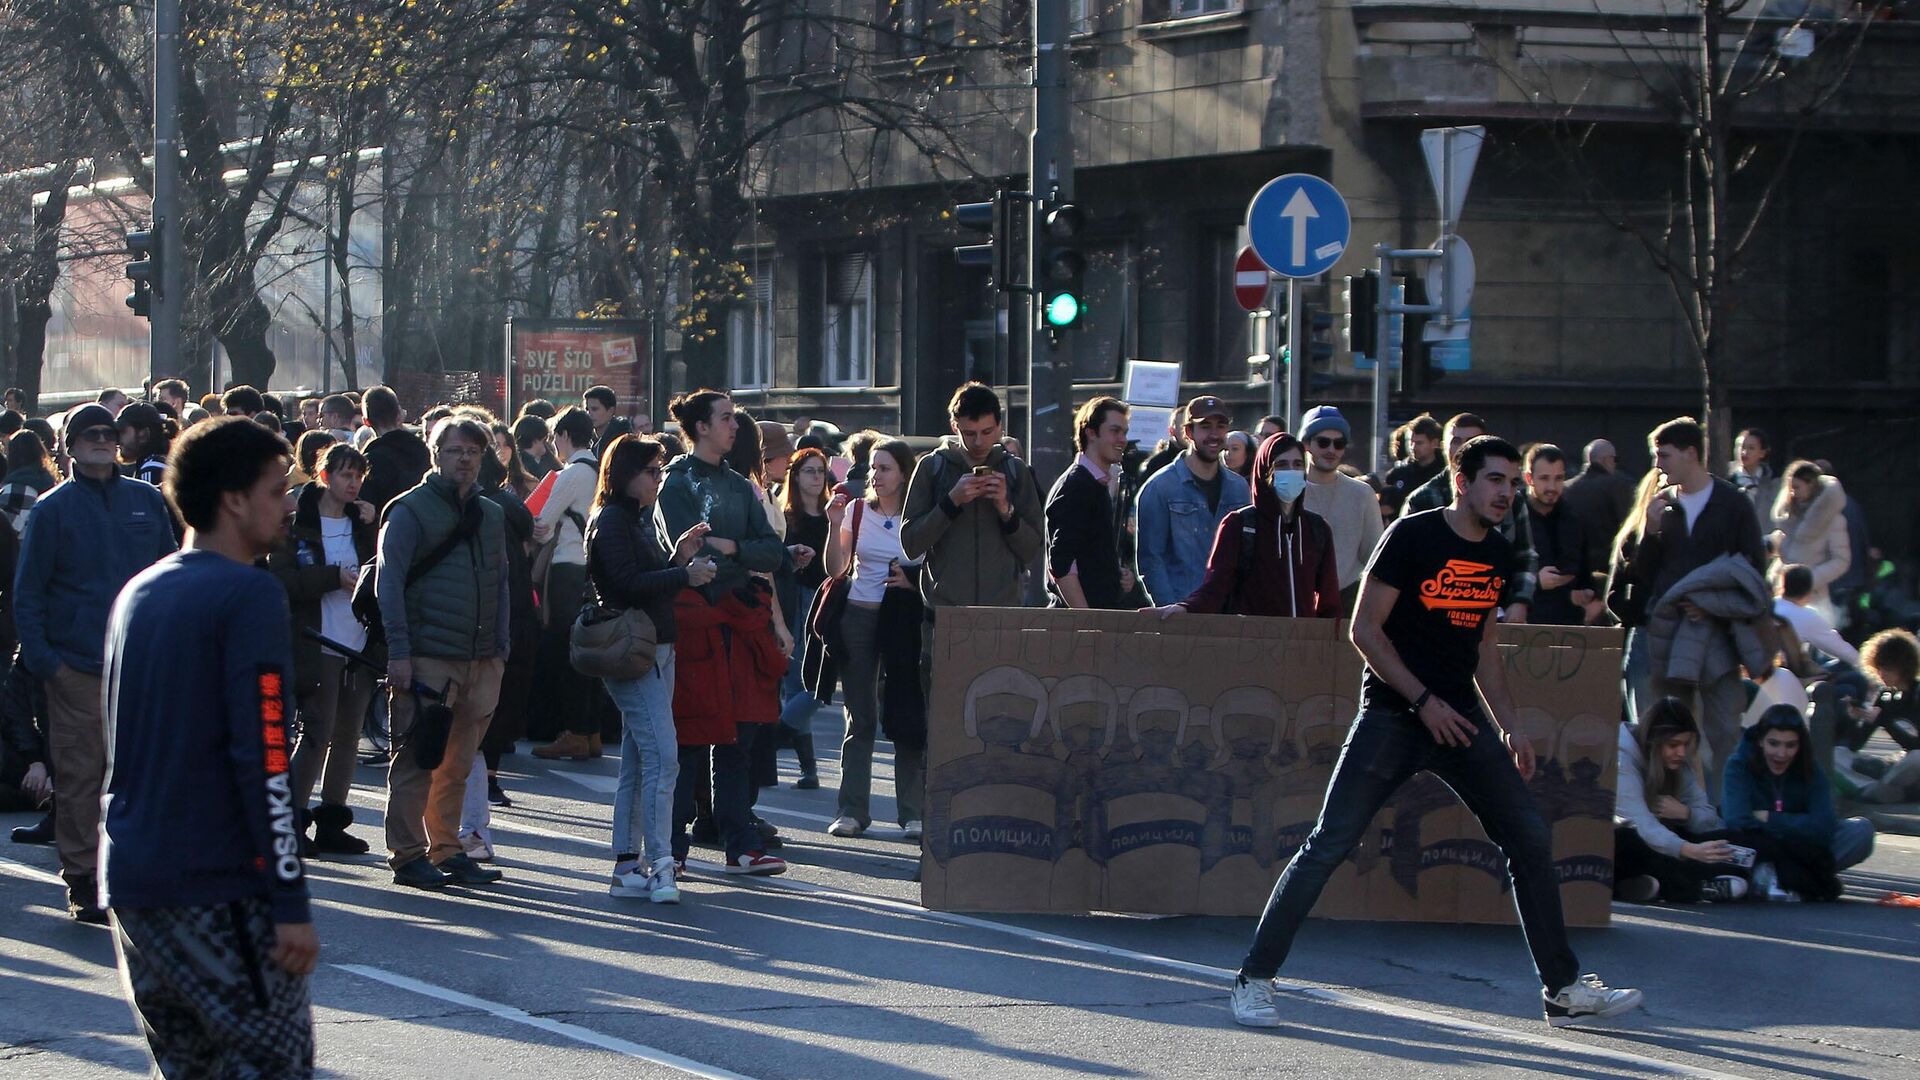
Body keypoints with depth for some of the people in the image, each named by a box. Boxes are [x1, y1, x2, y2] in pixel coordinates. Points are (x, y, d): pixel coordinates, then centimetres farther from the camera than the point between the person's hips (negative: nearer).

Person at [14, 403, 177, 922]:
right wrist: (40, 655, -8)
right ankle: (81, 881, 4)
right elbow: (27, 590, 1)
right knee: (80, 774, -2)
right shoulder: (54, 508, 2)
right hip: (77, 666, -3)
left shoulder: (147, 501, 10)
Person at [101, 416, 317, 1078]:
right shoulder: (248, 595, -10)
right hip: (218, 887, -8)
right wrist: (291, 900, -16)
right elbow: (262, 758, -17)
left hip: (128, 877, 8)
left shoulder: (137, 594, 14)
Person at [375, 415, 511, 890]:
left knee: (458, 764, 9)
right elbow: (388, 583, -7)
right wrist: (399, 652, -14)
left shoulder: (491, 515, 17)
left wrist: (500, 647, 12)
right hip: (427, 659, -6)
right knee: (416, 761, -4)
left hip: (480, 662, 6)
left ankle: (446, 851, 16)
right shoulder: (410, 511, -2)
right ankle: (408, 856, 0)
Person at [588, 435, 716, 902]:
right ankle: (659, 865, -18)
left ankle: (627, 867, 13)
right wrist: (684, 574, -19)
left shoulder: (641, 521, 20)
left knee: (637, 761, 10)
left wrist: (679, 557, 5)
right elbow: (628, 585, -20)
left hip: (657, 648, 10)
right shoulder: (610, 522, -9)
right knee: (662, 757, -16)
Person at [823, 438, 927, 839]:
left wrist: (913, 582, -13)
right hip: (857, 618, 2)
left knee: (908, 719, -3)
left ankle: (912, 813, 3)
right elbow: (836, 569, 5)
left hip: (902, 621, -2)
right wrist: (834, 525, -6)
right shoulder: (857, 511, 7)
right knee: (861, 720, 5)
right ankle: (852, 810, 8)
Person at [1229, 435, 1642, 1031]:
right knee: (1329, 843, -12)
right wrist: (1425, 702, -16)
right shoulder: (1413, 536, -10)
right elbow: (1365, 629, -11)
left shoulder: (1498, 555, 10)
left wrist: (1509, 729, 14)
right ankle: (1254, 979, -4)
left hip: (1459, 716, 6)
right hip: (1392, 714, -6)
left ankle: (1564, 989, 12)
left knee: (1531, 840, 2)